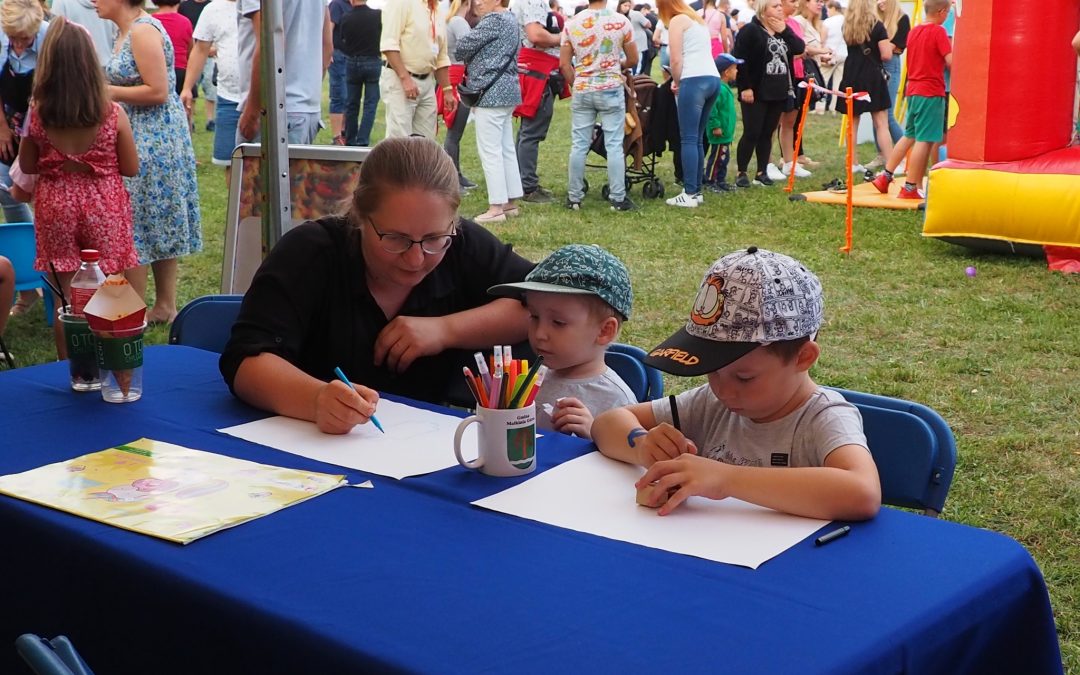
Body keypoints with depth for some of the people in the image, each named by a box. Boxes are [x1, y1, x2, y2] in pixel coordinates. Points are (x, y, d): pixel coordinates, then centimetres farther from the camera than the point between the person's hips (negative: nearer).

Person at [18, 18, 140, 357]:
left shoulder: (37, 116, -9)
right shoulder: (113, 114, -13)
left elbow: (27, 166, 4)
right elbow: (131, 168, -4)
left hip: (56, 208, 1)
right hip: (103, 208, -1)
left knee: (66, 299, 10)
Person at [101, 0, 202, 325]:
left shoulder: (143, 31, -17)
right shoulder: (127, 31, 13)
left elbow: (157, 91, -22)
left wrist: (106, 90, -16)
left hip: (153, 140, -10)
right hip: (141, 138, 10)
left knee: (133, 226, -4)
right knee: (159, 226, 13)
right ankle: (165, 306, 21)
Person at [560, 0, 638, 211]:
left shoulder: (572, 23, 0)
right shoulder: (621, 21, -4)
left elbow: (564, 64, 2)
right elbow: (633, 60, 4)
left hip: (582, 91, 2)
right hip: (611, 90, -2)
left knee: (579, 145, 6)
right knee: (614, 145, 1)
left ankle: (574, 197, 10)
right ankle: (618, 198, 2)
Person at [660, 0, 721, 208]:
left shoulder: (676, 21, 1)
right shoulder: (698, 20, 26)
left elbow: (676, 60, -6)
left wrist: (676, 82, 10)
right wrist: (680, 80, 19)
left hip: (695, 81, -8)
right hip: (713, 79, 8)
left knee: (688, 139, -7)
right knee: (698, 139, 11)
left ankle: (689, 194, -11)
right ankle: (696, 190, 12)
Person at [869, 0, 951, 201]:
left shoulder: (914, 31, 11)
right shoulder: (939, 32, -11)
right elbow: (951, 61, -16)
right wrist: (952, 46, 2)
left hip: (912, 89, 8)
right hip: (931, 92, -8)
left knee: (909, 135, 19)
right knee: (924, 140, -5)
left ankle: (885, 176, 18)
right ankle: (910, 188, -4)